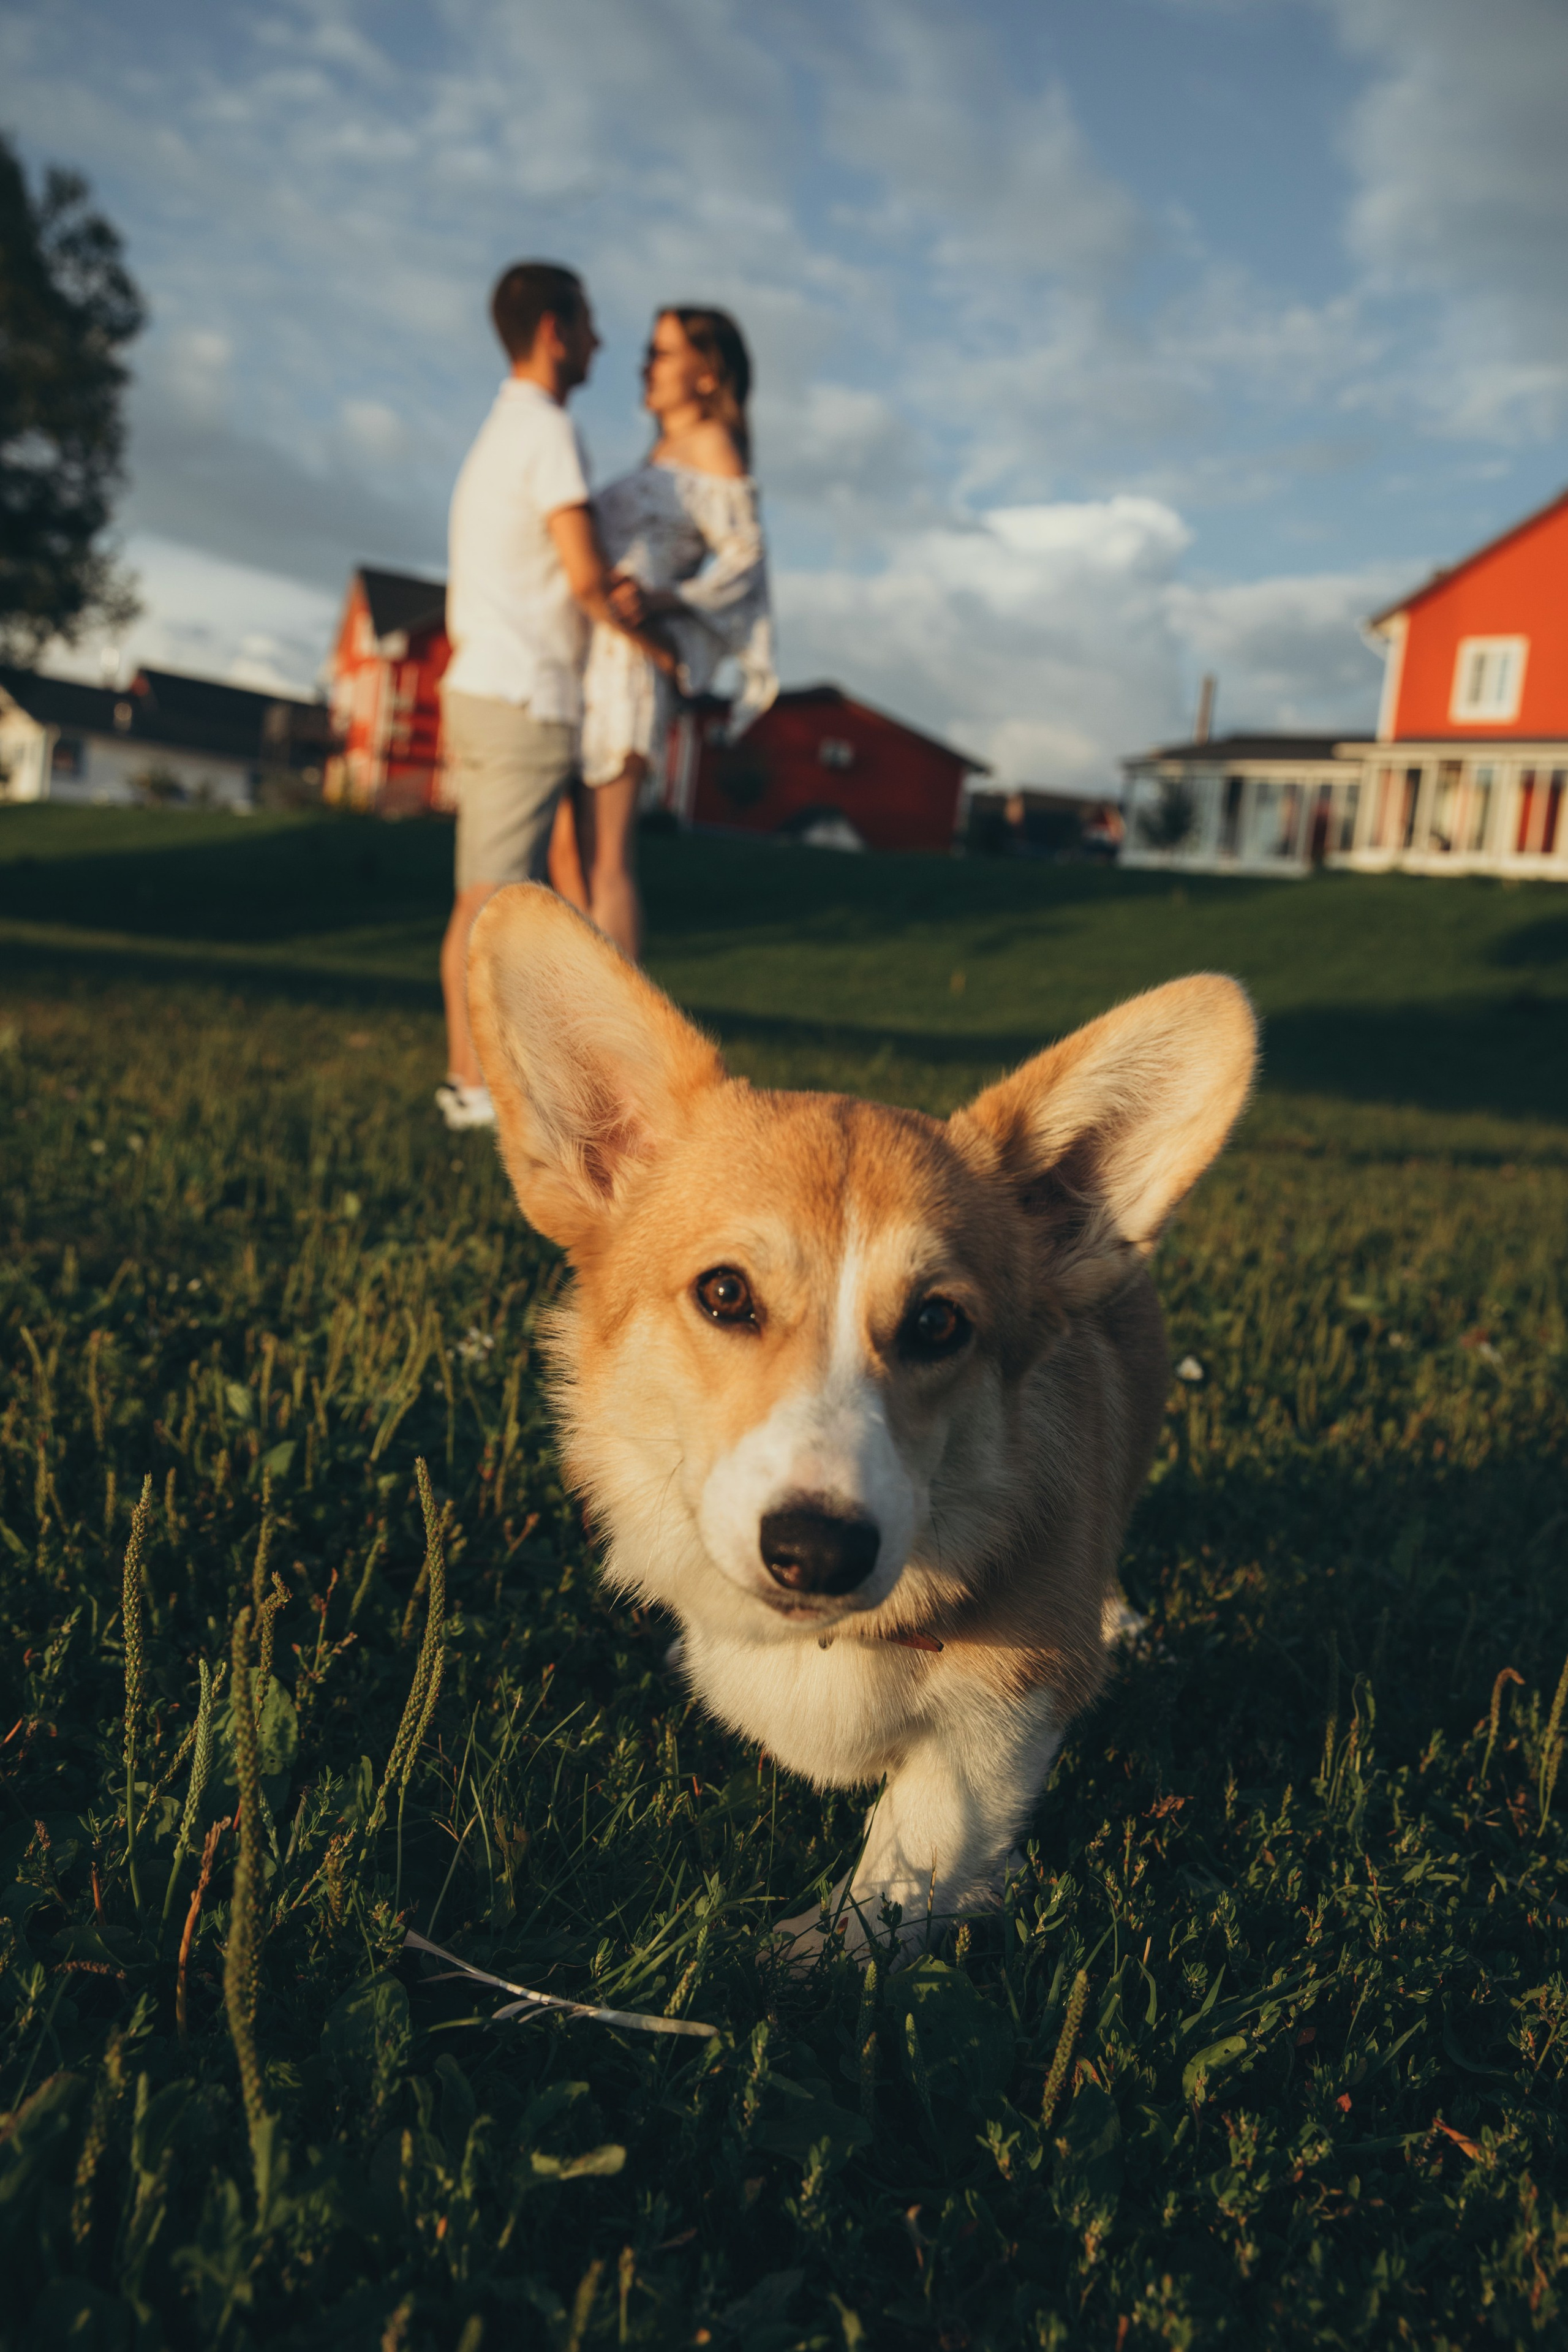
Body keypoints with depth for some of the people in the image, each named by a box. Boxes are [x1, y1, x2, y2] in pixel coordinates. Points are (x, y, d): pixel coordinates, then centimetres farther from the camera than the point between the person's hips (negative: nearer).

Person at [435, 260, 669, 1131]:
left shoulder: (497, 433, 22)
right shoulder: (547, 429, -8)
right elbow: (586, 575, -15)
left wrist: (609, 598, 1)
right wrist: (648, 641, 1)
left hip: (477, 689, 9)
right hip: (524, 697, -9)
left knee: (479, 896, 8)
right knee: (496, 895, -9)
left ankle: (465, 1072, 11)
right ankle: (478, 1082, -6)